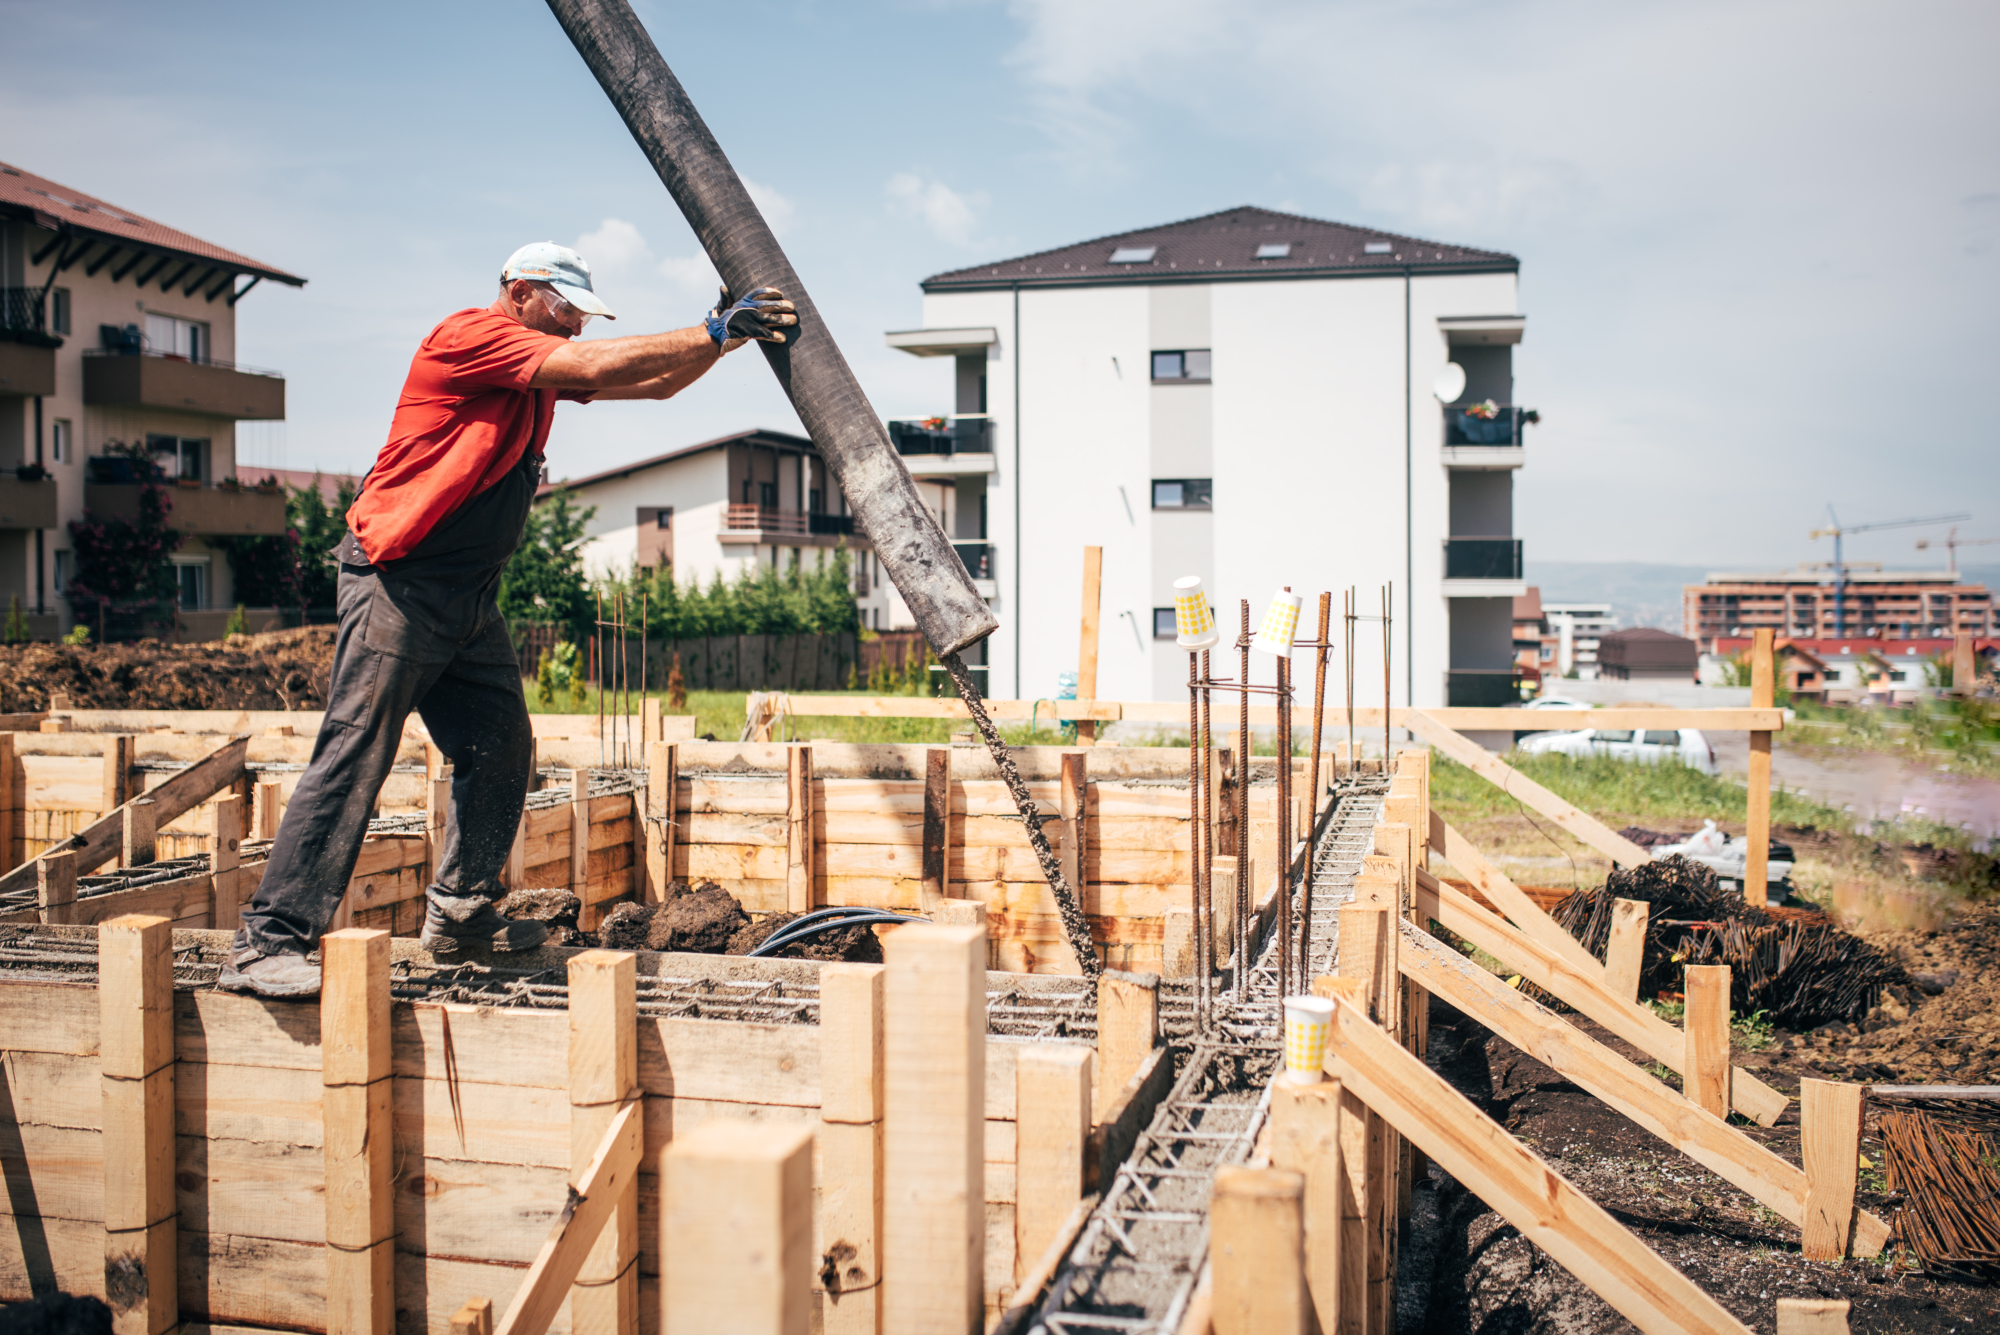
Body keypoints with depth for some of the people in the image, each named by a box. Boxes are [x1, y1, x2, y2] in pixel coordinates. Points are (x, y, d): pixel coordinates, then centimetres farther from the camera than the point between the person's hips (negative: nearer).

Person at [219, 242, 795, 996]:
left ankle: (460, 912, 20)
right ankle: (269, 942, -9)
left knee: (502, 748, 9)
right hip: (398, 584, -10)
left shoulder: (543, 368, 16)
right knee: (354, 756, -12)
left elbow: (652, 383, 16)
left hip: (470, 595, 10)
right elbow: (600, 366, -20)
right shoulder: (471, 336, -11)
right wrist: (714, 333, -15)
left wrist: (724, 337, 1)